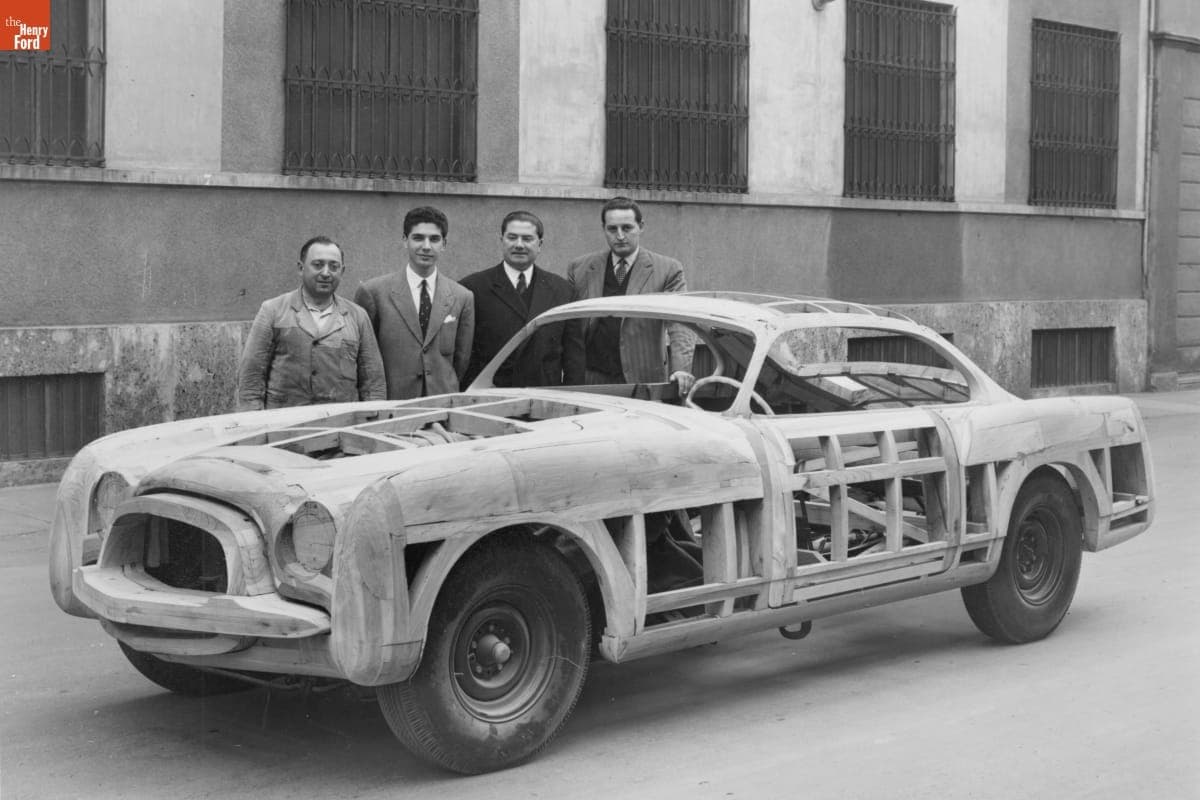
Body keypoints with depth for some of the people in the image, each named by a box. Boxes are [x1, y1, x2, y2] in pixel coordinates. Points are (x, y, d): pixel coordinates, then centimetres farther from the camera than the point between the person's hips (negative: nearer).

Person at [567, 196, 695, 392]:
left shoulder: (667, 270, 2)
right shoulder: (579, 269, 9)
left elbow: (679, 328, -5)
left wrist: (681, 369, -21)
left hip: (643, 382, -1)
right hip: (591, 381, 2)